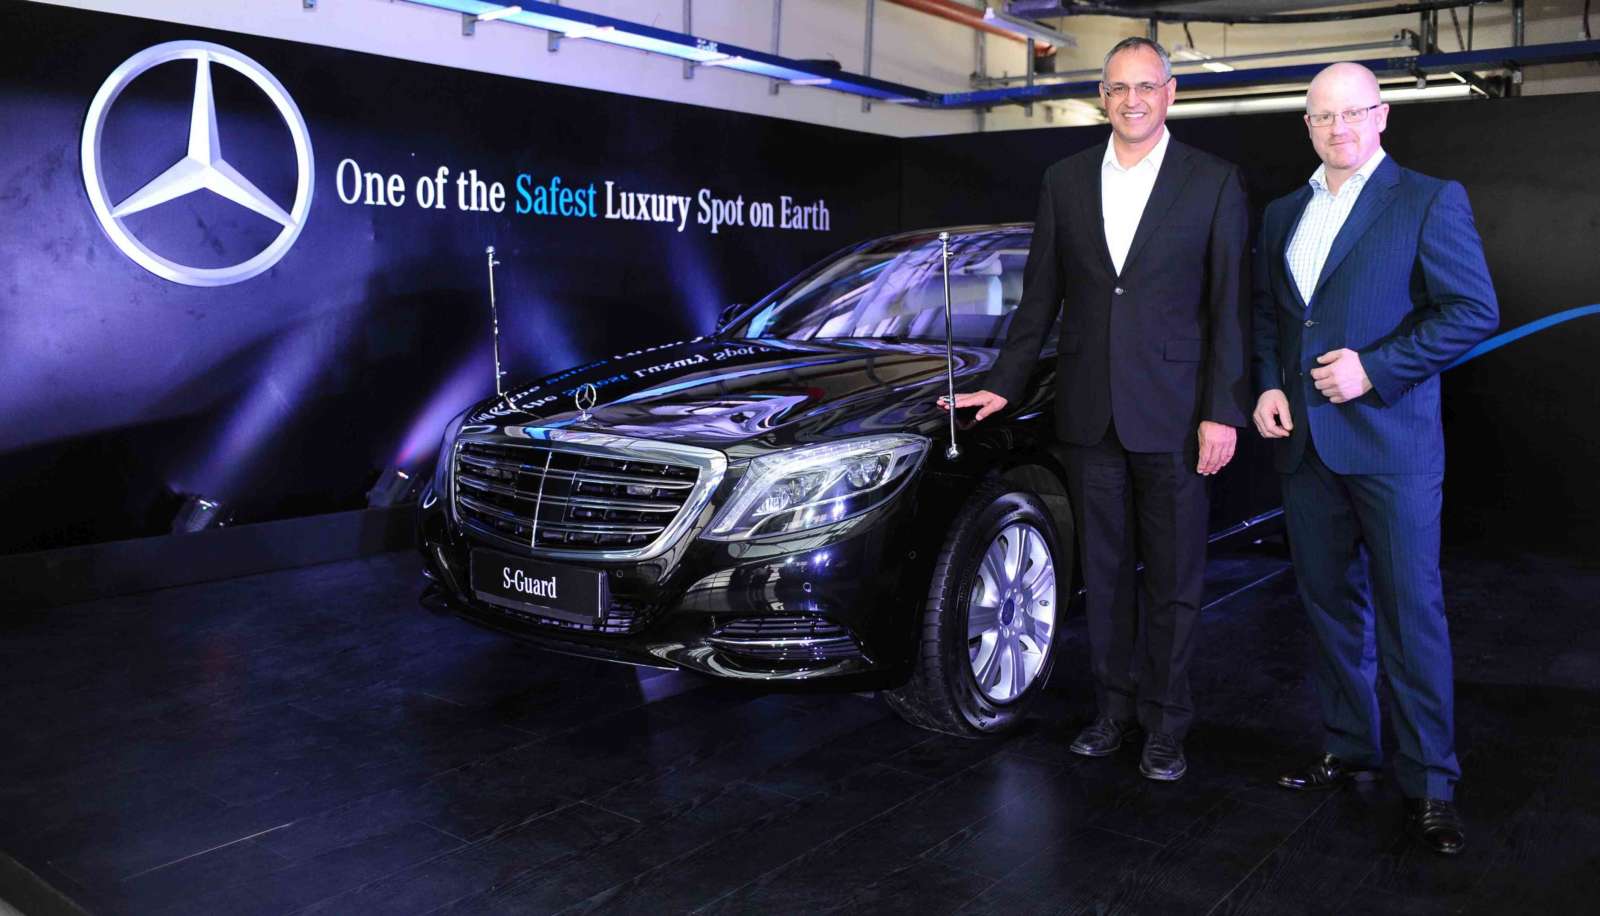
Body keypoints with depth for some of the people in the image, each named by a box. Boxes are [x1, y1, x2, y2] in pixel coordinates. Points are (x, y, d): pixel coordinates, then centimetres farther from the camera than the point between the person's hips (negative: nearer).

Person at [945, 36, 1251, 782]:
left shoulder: (1214, 183, -1)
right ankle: (1114, 707, 26)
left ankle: (1166, 721, 19)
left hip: (1173, 414, -3)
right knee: (1104, 572, 12)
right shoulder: (1065, 181, 8)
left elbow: (1230, 307, -3)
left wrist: (1224, 412, -8)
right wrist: (1004, 383, 8)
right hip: (1089, 412, 3)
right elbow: (1040, 296, 11)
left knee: (1173, 577, 6)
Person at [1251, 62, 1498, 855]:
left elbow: (1474, 310, -8)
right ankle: (1348, 752, 25)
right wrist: (1269, 386, 3)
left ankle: (1429, 782, 9)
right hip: (1305, 442, 6)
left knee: (1410, 613, -1)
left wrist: (1374, 368, -16)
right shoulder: (1283, 214, 15)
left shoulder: (1429, 201, -2)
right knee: (1329, 604, 12)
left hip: (1391, 443, -5)